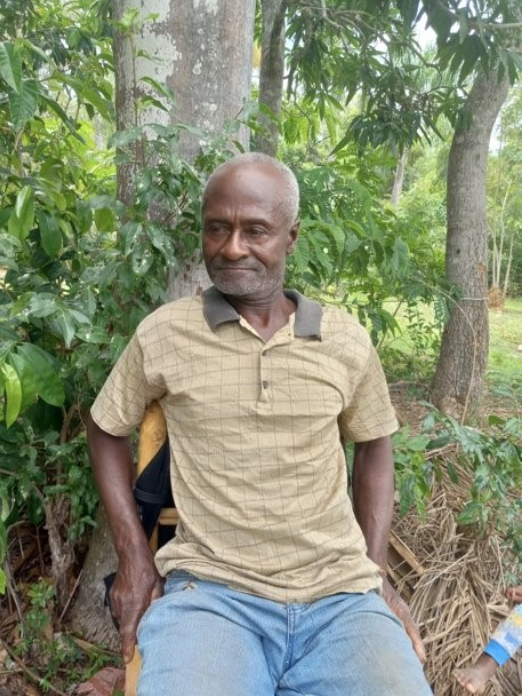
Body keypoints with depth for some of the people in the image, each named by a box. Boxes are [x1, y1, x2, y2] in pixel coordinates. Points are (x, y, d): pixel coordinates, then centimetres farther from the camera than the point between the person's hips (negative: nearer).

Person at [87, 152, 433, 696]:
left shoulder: (346, 341, 1)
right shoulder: (163, 333, -3)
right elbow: (107, 430, 11)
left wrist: (375, 571, 8)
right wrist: (134, 560, 5)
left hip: (342, 596, 2)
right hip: (208, 590, -1)